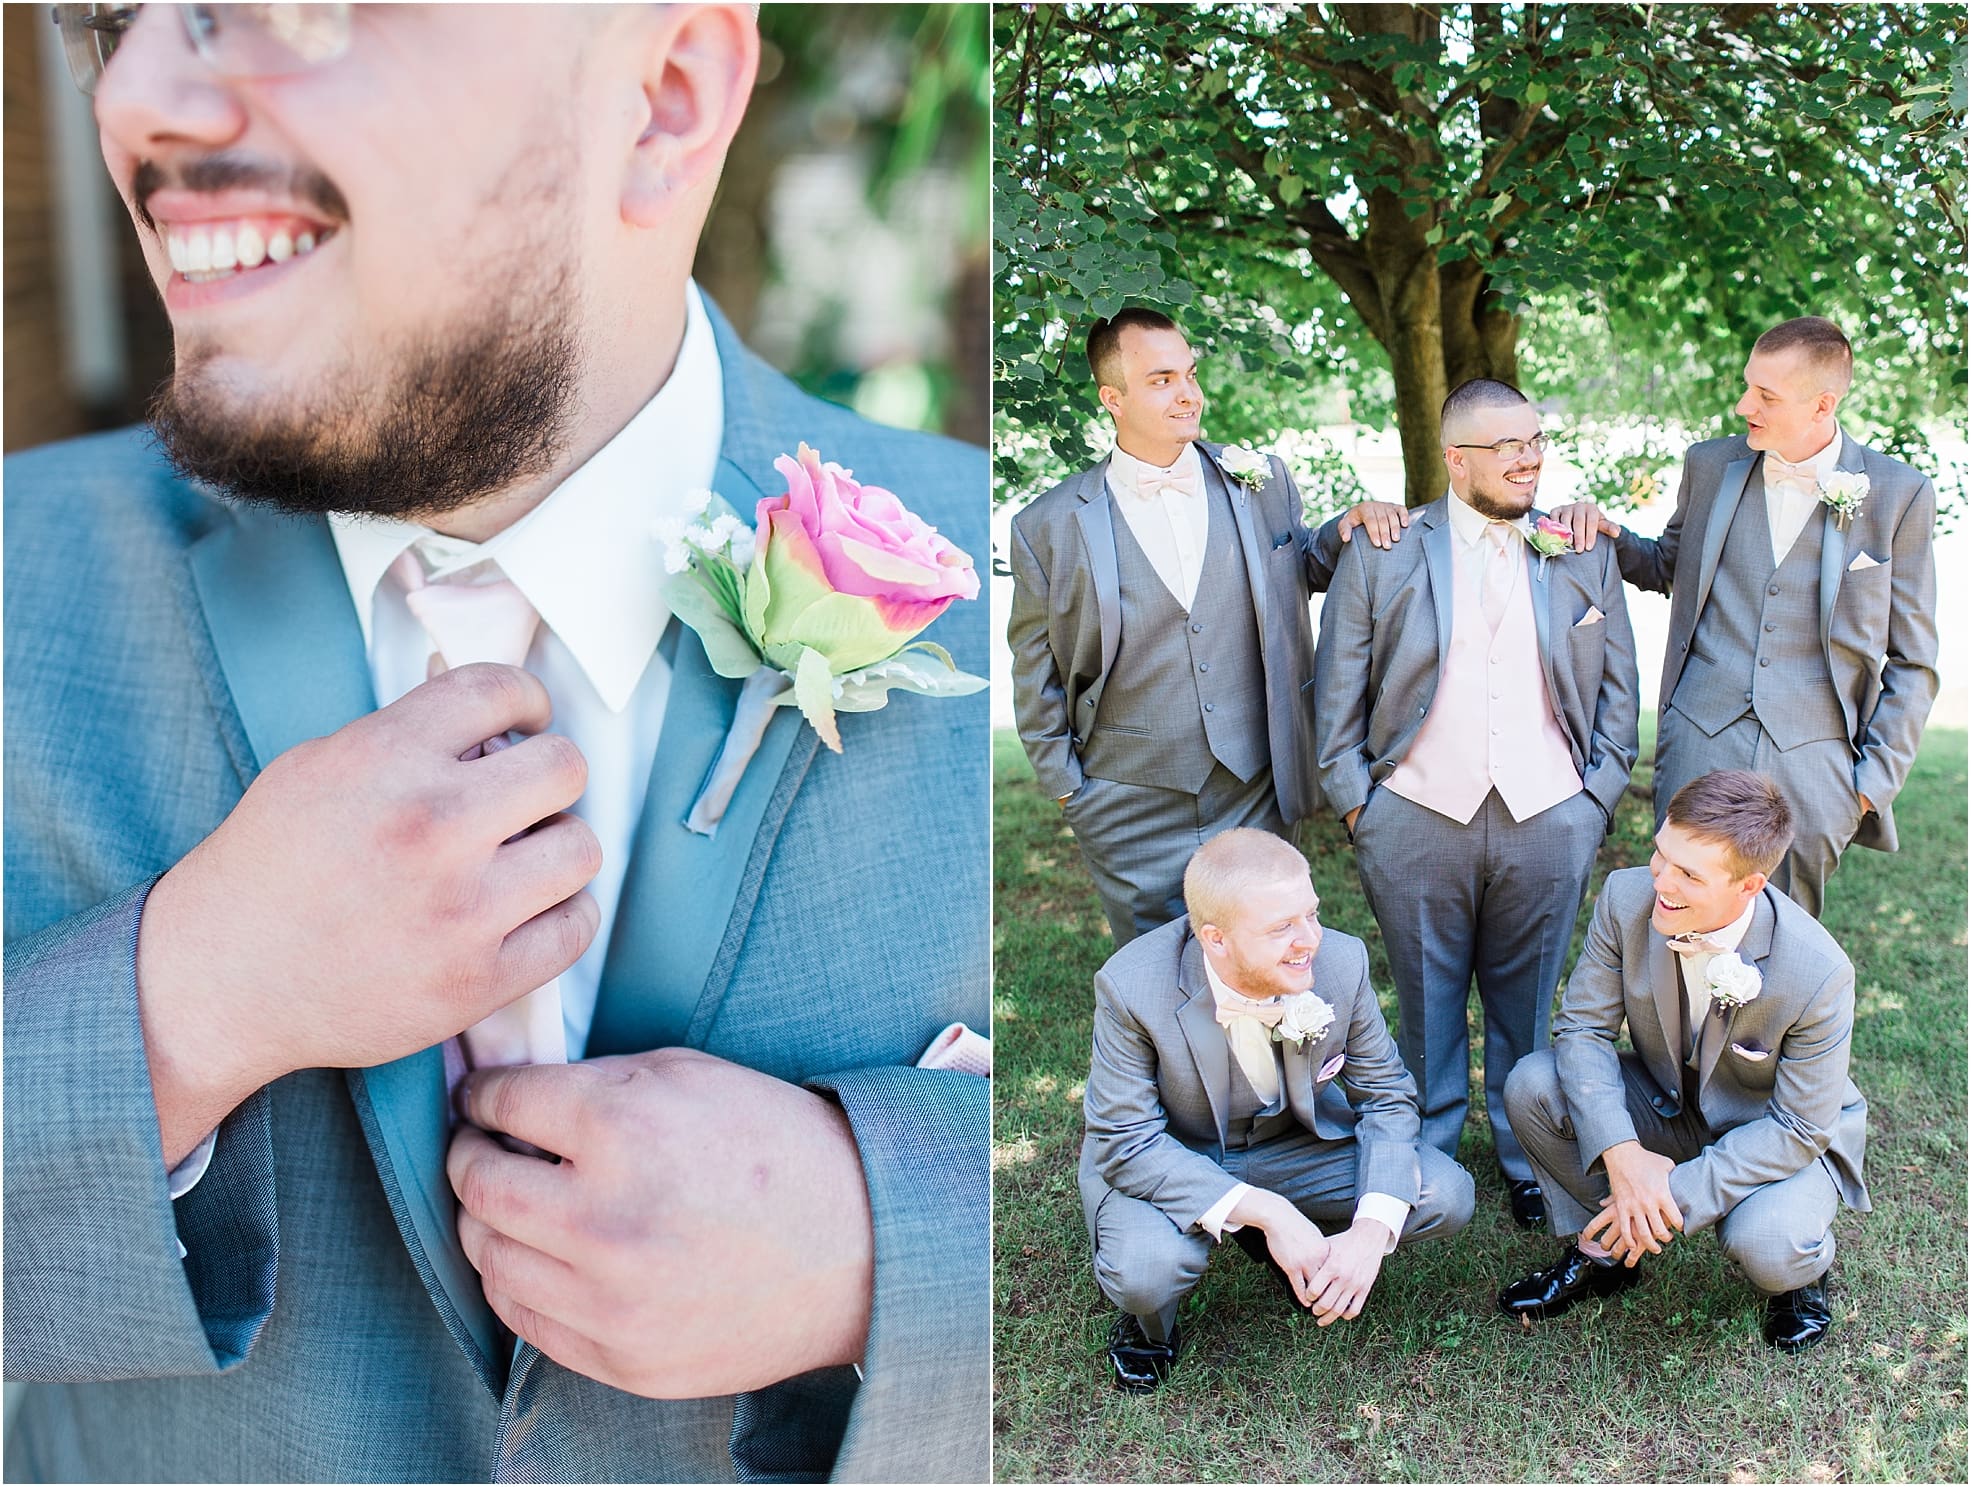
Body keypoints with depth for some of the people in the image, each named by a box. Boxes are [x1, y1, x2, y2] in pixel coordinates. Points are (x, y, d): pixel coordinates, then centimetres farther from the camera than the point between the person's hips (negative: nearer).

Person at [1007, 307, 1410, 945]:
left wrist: (1350, 523, -2)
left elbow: (1304, 569, 18)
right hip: (1132, 819, -2)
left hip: (1255, 798, 2)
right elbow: (1037, 675, 3)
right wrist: (1065, 786, 2)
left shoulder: (1262, 483, 1)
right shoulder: (1051, 526, -5)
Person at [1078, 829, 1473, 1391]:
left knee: (1446, 1196, -15)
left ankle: (1308, 1254, 14)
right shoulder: (1132, 987, -31)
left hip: (1294, 1143, 4)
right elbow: (1126, 1144, -27)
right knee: (1146, 1274, -34)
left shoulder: (1339, 962, -22)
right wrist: (1266, 1211, -36)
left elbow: (1386, 1096, -10)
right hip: (1169, 1159, -3)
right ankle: (1146, 1321, 6)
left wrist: (1371, 1231, -26)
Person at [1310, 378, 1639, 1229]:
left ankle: (1526, 1159, 27)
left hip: (1547, 823, 1)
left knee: (1527, 1006, 10)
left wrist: (1598, 798, 4)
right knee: (1427, 1004, 10)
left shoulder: (1584, 557, 9)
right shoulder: (1382, 553, 3)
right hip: (1417, 821, -1)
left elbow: (1617, 689, 12)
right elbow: (1337, 688, 3)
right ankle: (1429, 1156, 26)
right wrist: (1353, 800, -3)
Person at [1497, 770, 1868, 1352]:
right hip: (1666, 1104, 4)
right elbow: (1582, 1027, -17)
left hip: (1785, 1136, -3)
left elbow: (1800, 1128, -23)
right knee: (1531, 1087, -20)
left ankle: (1801, 1271, 8)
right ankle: (1599, 1251, 3)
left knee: (1766, 1245, -33)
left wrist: (1678, 1195, -30)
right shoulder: (1627, 898, -23)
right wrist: (1621, 1155, -31)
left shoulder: (1820, 974, -31)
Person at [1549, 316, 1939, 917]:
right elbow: (1668, 568, 23)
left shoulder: (1898, 494, -2)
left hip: (1814, 760, -2)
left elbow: (1911, 660, 3)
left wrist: (1877, 776, -3)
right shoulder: (1710, 465, 6)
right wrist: (1605, 532, 2)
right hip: (1701, 738, 2)